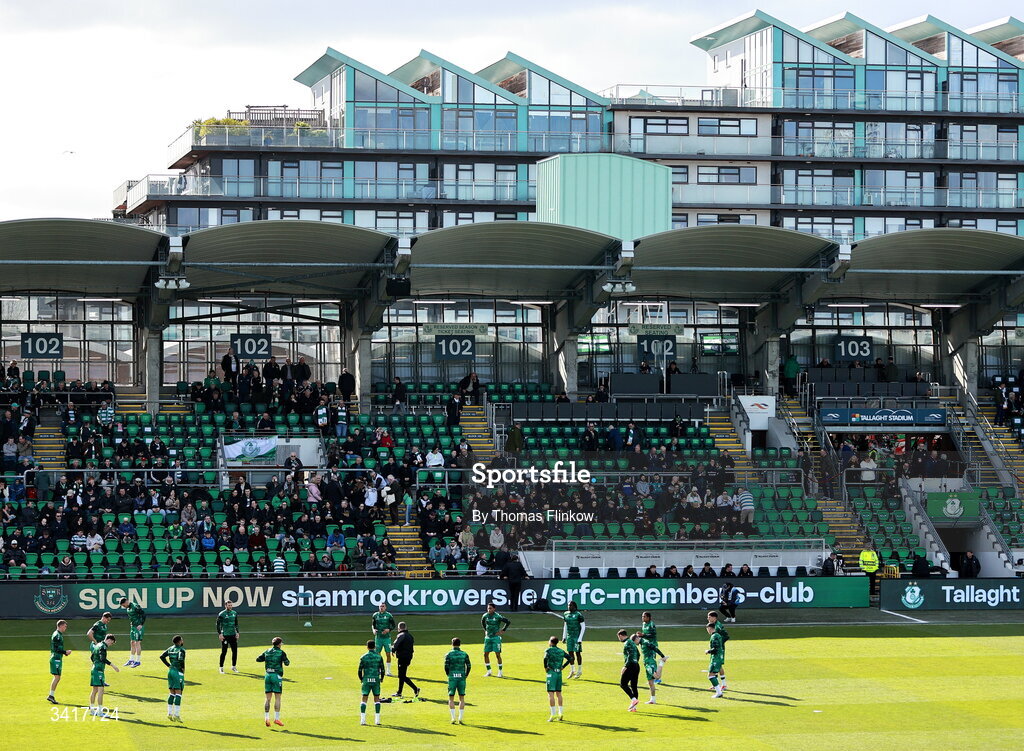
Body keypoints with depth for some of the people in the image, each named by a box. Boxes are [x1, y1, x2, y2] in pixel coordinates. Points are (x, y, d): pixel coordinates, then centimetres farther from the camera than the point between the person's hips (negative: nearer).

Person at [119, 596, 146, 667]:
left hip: (138, 627, -9)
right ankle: (131, 660, 20)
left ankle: (138, 661, -4)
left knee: (137, 643, -7)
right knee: (133, 643, 13)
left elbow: (144, 614, -18)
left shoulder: (135, 607, -18)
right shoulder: (128, 608, 9)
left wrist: (141, 624, -19)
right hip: (133, 626, 9)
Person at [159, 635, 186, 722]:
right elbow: (181, 659, -27)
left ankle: (169, 713, 12)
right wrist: (182, 668, -11)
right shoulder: (181, 649, -11)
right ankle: (176, 714, -7)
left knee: (171, 693, 13)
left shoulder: (170, 649, 9)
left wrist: (169, 665, 9)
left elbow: (162, 656, 6)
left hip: (170, 670, 7)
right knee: (178, 693, -4)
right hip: (178, 672, -7)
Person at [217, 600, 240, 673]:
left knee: (235, 651, 6)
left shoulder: (234, 613, 9)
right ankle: (221, 667, 4)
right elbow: (218, 624, -6)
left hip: (233, 635, 5)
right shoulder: (221, 614, -8)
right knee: (224, 652, -4)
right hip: (225, 635, -5)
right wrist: (220, 634, -14)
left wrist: (237, 632, 9)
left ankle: (234, 666, 19)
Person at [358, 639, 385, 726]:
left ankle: (362, 720, -3)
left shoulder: (363, 657, -1)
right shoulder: (378, 657, -1)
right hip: (376, 679, 1)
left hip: (366, 680, -1)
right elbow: (382, 669, 1)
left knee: (364, 699, 5)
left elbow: (360, 670, -1)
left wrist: (361, 679, 15)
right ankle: (377, 719, 4)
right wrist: (381, 678, 16)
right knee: (377, 698, 9)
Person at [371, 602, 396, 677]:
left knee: (388, 654, -3)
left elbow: (393, 625, 2)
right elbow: (373, 625, 13)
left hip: (386, 637, -2)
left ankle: (388, 671, 5)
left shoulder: (389, 615, -3)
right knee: (377, 654, 3)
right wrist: (373, 629, -7)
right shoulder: (375, 615, 4)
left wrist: (389, 630, -15)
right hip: (378, 637, 2)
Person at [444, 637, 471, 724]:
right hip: (462, 678, 1)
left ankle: (453, 718, -3)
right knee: (462, 698, 10)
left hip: (452, 678, -1)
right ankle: (460, 718, 6)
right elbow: (469, 666, -2)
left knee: (451, 699, 6)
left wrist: (448, 675, 9)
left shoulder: (448, 655, -2)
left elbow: (446, 666, -7)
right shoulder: (464, 654, 2)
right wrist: (466, 675, 11)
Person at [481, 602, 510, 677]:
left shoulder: (498, 616, -13)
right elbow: (482, 622, 25)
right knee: (485, 654, 3)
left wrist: (503, 630, -8)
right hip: (487, 637, 5)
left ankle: (500, 672, 4)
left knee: (497, 654, -6)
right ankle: (489, 671, 15)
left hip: (496, 637, -5)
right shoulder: (485, 616, 2)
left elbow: (508, 622, -9)